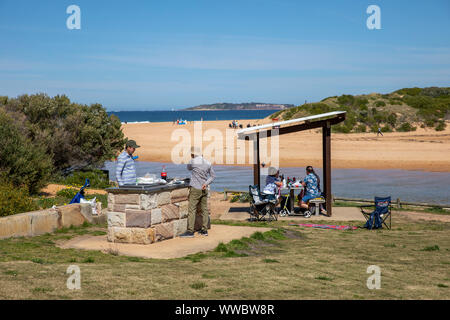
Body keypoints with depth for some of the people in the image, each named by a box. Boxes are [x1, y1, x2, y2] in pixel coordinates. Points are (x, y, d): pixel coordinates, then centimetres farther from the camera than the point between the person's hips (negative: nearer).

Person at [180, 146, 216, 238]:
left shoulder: (193, 162, -12)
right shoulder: (207, 163, 5)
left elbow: (189, 168, 9)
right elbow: (213, 175, 7)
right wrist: (206, 183, -4)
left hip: (195, 189, -6)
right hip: (204, 189, 6)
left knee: (192, 210, -4)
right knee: (204, 209, 10)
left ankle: (190, 231, -6)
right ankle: (204, 230, 14)